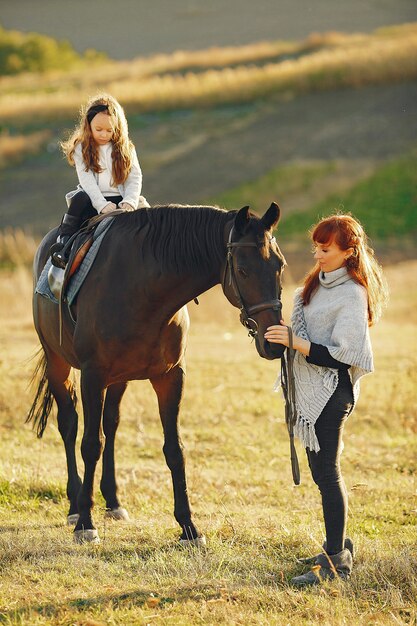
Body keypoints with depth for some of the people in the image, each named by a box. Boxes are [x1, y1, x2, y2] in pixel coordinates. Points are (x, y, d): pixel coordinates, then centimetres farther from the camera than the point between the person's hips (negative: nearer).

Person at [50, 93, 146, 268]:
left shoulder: (126, 149, 12)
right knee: (80, 199, -35)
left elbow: (135, 178, 4)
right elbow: (87, 181, -7)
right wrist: (103, 205, -22)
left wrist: (129, 202, -17)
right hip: (94, 200, -2)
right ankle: (64, 243, -39)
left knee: (144, 208, -28)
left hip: (121, 200, 2)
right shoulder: (81, 149, 5)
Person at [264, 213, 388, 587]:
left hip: (332, 393, -10)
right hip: (310, 389, 10)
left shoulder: (352, 296, -17)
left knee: (326, 472, -8)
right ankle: (339, 545, 27)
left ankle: (336, 560, -4)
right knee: (321, 469, 15)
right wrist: (283, 334, 10)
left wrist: (295, 342, -23)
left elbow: (341, 356, -22)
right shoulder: (319, 283, 12)